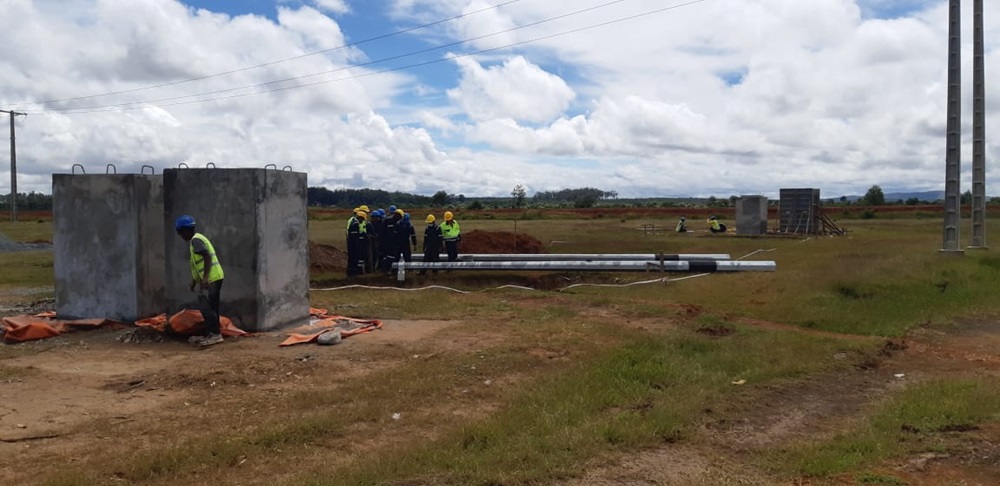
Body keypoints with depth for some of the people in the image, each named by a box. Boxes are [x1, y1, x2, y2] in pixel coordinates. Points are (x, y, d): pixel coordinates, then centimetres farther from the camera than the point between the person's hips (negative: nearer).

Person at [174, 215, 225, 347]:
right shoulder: (195, 239, 21)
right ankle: (209, 335, 19)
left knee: (207, 308, -7)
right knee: (210, 308, 13)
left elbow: (207, 257, -22)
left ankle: (216, 334, -6)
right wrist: (194, 280, 27)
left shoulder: (196, 240, -11)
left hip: (210, 278, -10)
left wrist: (205, 277, -26)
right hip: (214, 277, 10)